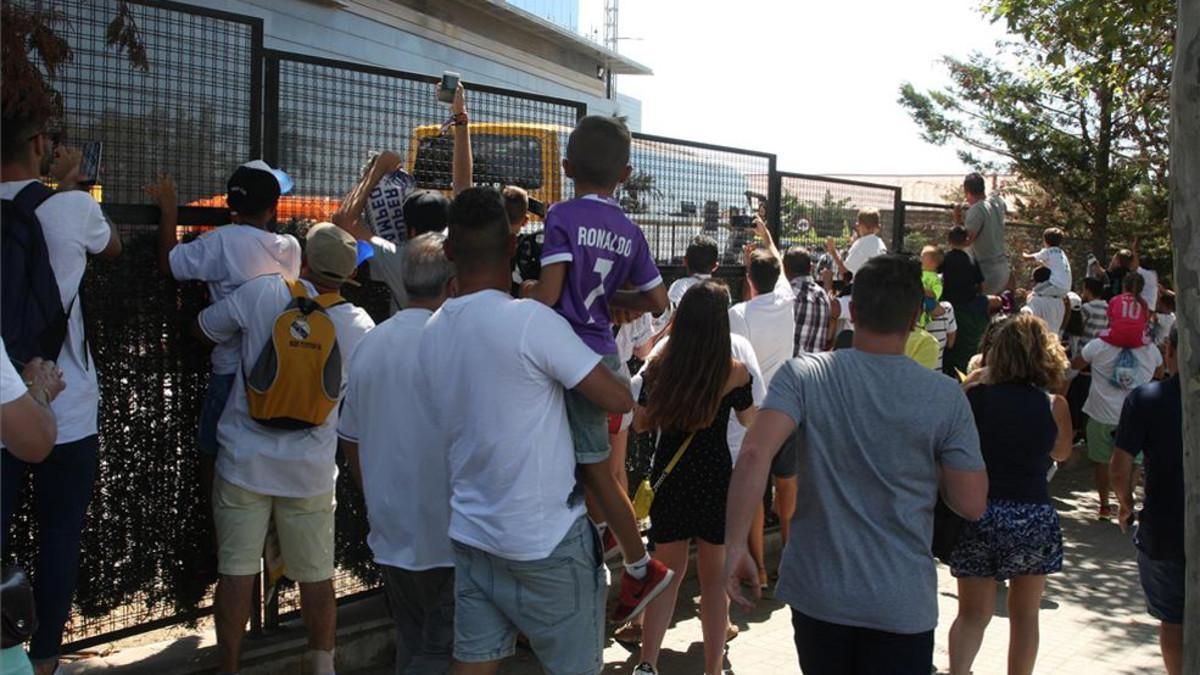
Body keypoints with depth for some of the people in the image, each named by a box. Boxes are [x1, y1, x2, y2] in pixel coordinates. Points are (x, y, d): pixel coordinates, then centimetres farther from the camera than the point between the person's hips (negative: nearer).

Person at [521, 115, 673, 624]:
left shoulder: (562, 216, -11)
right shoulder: (630, 231, 7)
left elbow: (547, 295, -19)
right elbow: (657, 300, 10)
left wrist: (525, 292, 1)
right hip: (603, 350, 6)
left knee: (593, 465, 2)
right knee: (589, 458, 21)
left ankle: (641, 565, 9)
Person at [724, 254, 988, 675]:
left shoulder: (804, 375, -10)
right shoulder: (945, 397, -9)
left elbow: (754, 454, -23)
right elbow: (972, 505, -6)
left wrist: (734, 546, -17)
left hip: (818, 593, 2)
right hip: (903, 604, -1)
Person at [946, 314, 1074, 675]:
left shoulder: (974, 396, -3)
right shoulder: (1054, 405, -2)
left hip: (978, 515, 0)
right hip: (1034, 518, 0)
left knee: (973, 612, 11)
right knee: (1024, 615, 18)